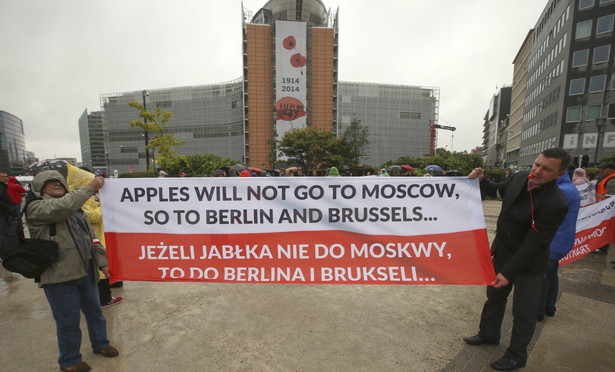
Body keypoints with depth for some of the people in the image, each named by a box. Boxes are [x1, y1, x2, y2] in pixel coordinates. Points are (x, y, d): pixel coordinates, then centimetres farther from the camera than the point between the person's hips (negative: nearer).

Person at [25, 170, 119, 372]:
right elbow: (61, 207, -31)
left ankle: (100, 344, 40)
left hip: (86, 271, 6)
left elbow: (92, 237, 13)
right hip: (59, 276, -6)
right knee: (68, 319, 7)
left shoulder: (76, 209, 15)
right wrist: (89, 187, -23)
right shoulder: (35, 207, -6)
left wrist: (102, 262, 5)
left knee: (94, 311, 19)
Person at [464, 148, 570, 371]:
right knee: (495, 296, 24)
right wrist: (481, 180, -6)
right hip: (502, 252, 7)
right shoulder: (520, 178, -7)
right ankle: (489, 334, 47)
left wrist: (508, 272, -24)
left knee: (523, 312, 13)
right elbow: (497, 191, 15)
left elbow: (534, 243, -26)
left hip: (528, 265, -7)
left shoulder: (555, 204, -28)